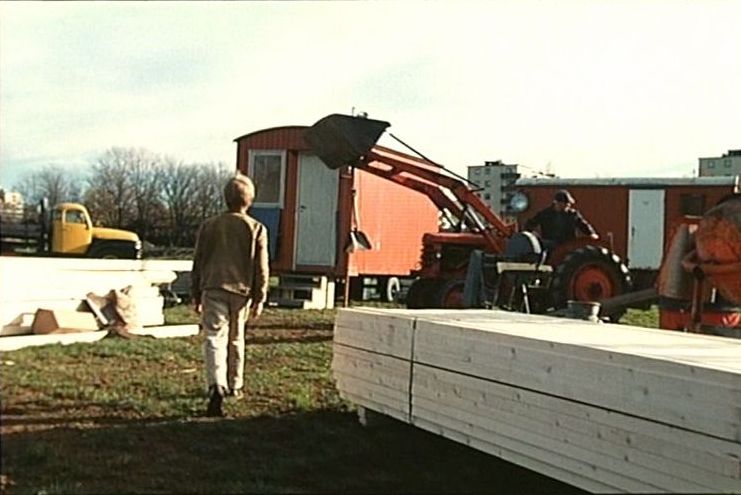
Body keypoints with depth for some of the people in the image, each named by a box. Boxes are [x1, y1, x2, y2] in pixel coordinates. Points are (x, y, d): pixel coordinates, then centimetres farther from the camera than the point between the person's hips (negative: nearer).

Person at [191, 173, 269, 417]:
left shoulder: (209, 226, 3)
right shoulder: (257, 229, 1)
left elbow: (198, 262, 6)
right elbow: (261, 268, 0)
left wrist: (196, 294, 14)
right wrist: (259, 299, 6)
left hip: (213, 289, -1)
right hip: (241, 292, 1)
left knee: (215, 338, -8)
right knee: (236, 340, 17)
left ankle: (217, 386, -28)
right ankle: (234, 385, 30)